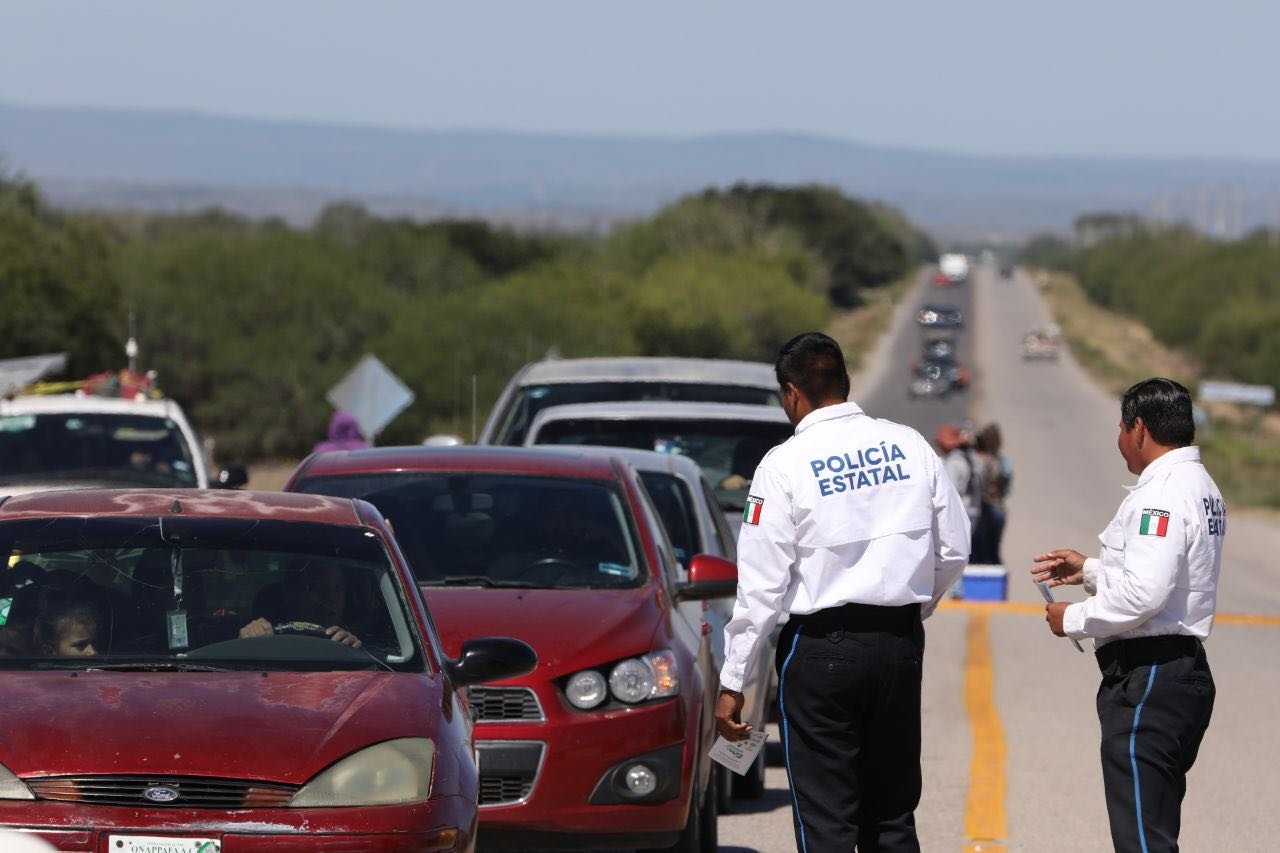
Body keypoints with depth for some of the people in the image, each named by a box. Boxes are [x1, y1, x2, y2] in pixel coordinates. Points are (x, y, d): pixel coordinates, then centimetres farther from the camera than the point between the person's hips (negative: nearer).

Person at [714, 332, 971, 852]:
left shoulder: (785, 465, -11)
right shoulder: (909, 447, 2)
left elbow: (762, 582, -11)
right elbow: (953, 550, 6)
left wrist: (732, 682, -6)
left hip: (821, 648, -4)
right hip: (902, 643, 4)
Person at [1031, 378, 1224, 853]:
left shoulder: (1161, 496, -17)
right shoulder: (1201, 488, 15)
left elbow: (1143, 595, -26)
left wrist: (1074, 619, -11)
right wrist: (1091, 570, 21)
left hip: (1148, 679, -11)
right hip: (1187, 669, 11)